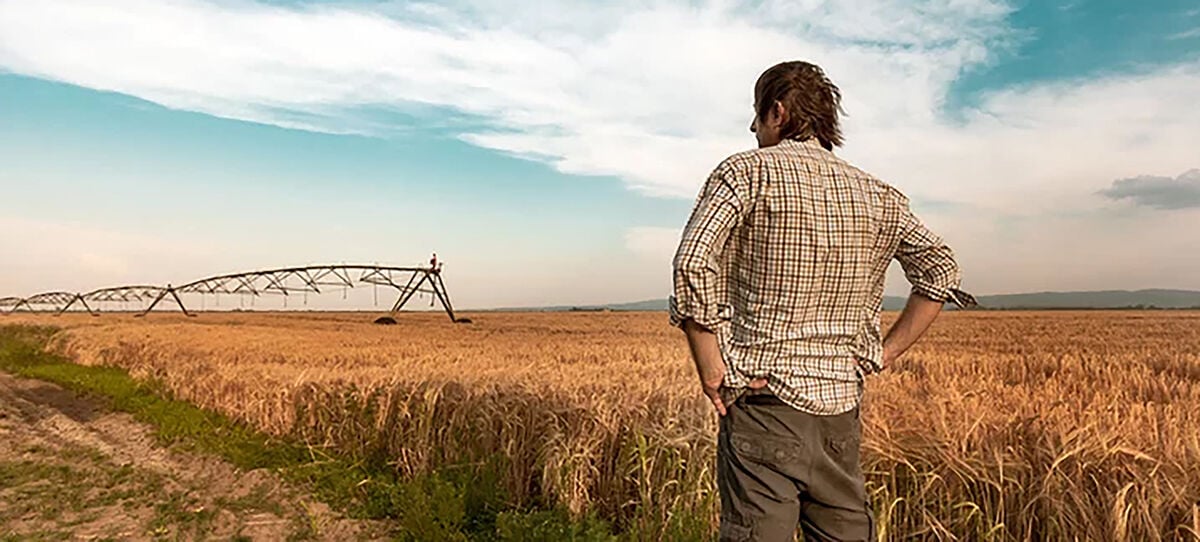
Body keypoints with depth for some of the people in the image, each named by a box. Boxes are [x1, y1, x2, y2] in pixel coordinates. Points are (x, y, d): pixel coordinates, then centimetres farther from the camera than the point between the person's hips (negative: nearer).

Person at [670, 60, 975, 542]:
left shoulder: (746, 171, -5)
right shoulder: (878, 196, 11)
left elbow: (693, 263, -19)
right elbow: (941, 271, 9)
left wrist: (709, 369, -11)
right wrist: (882, 355, 9)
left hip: (764, 400, -5)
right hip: (841, 407, 6)